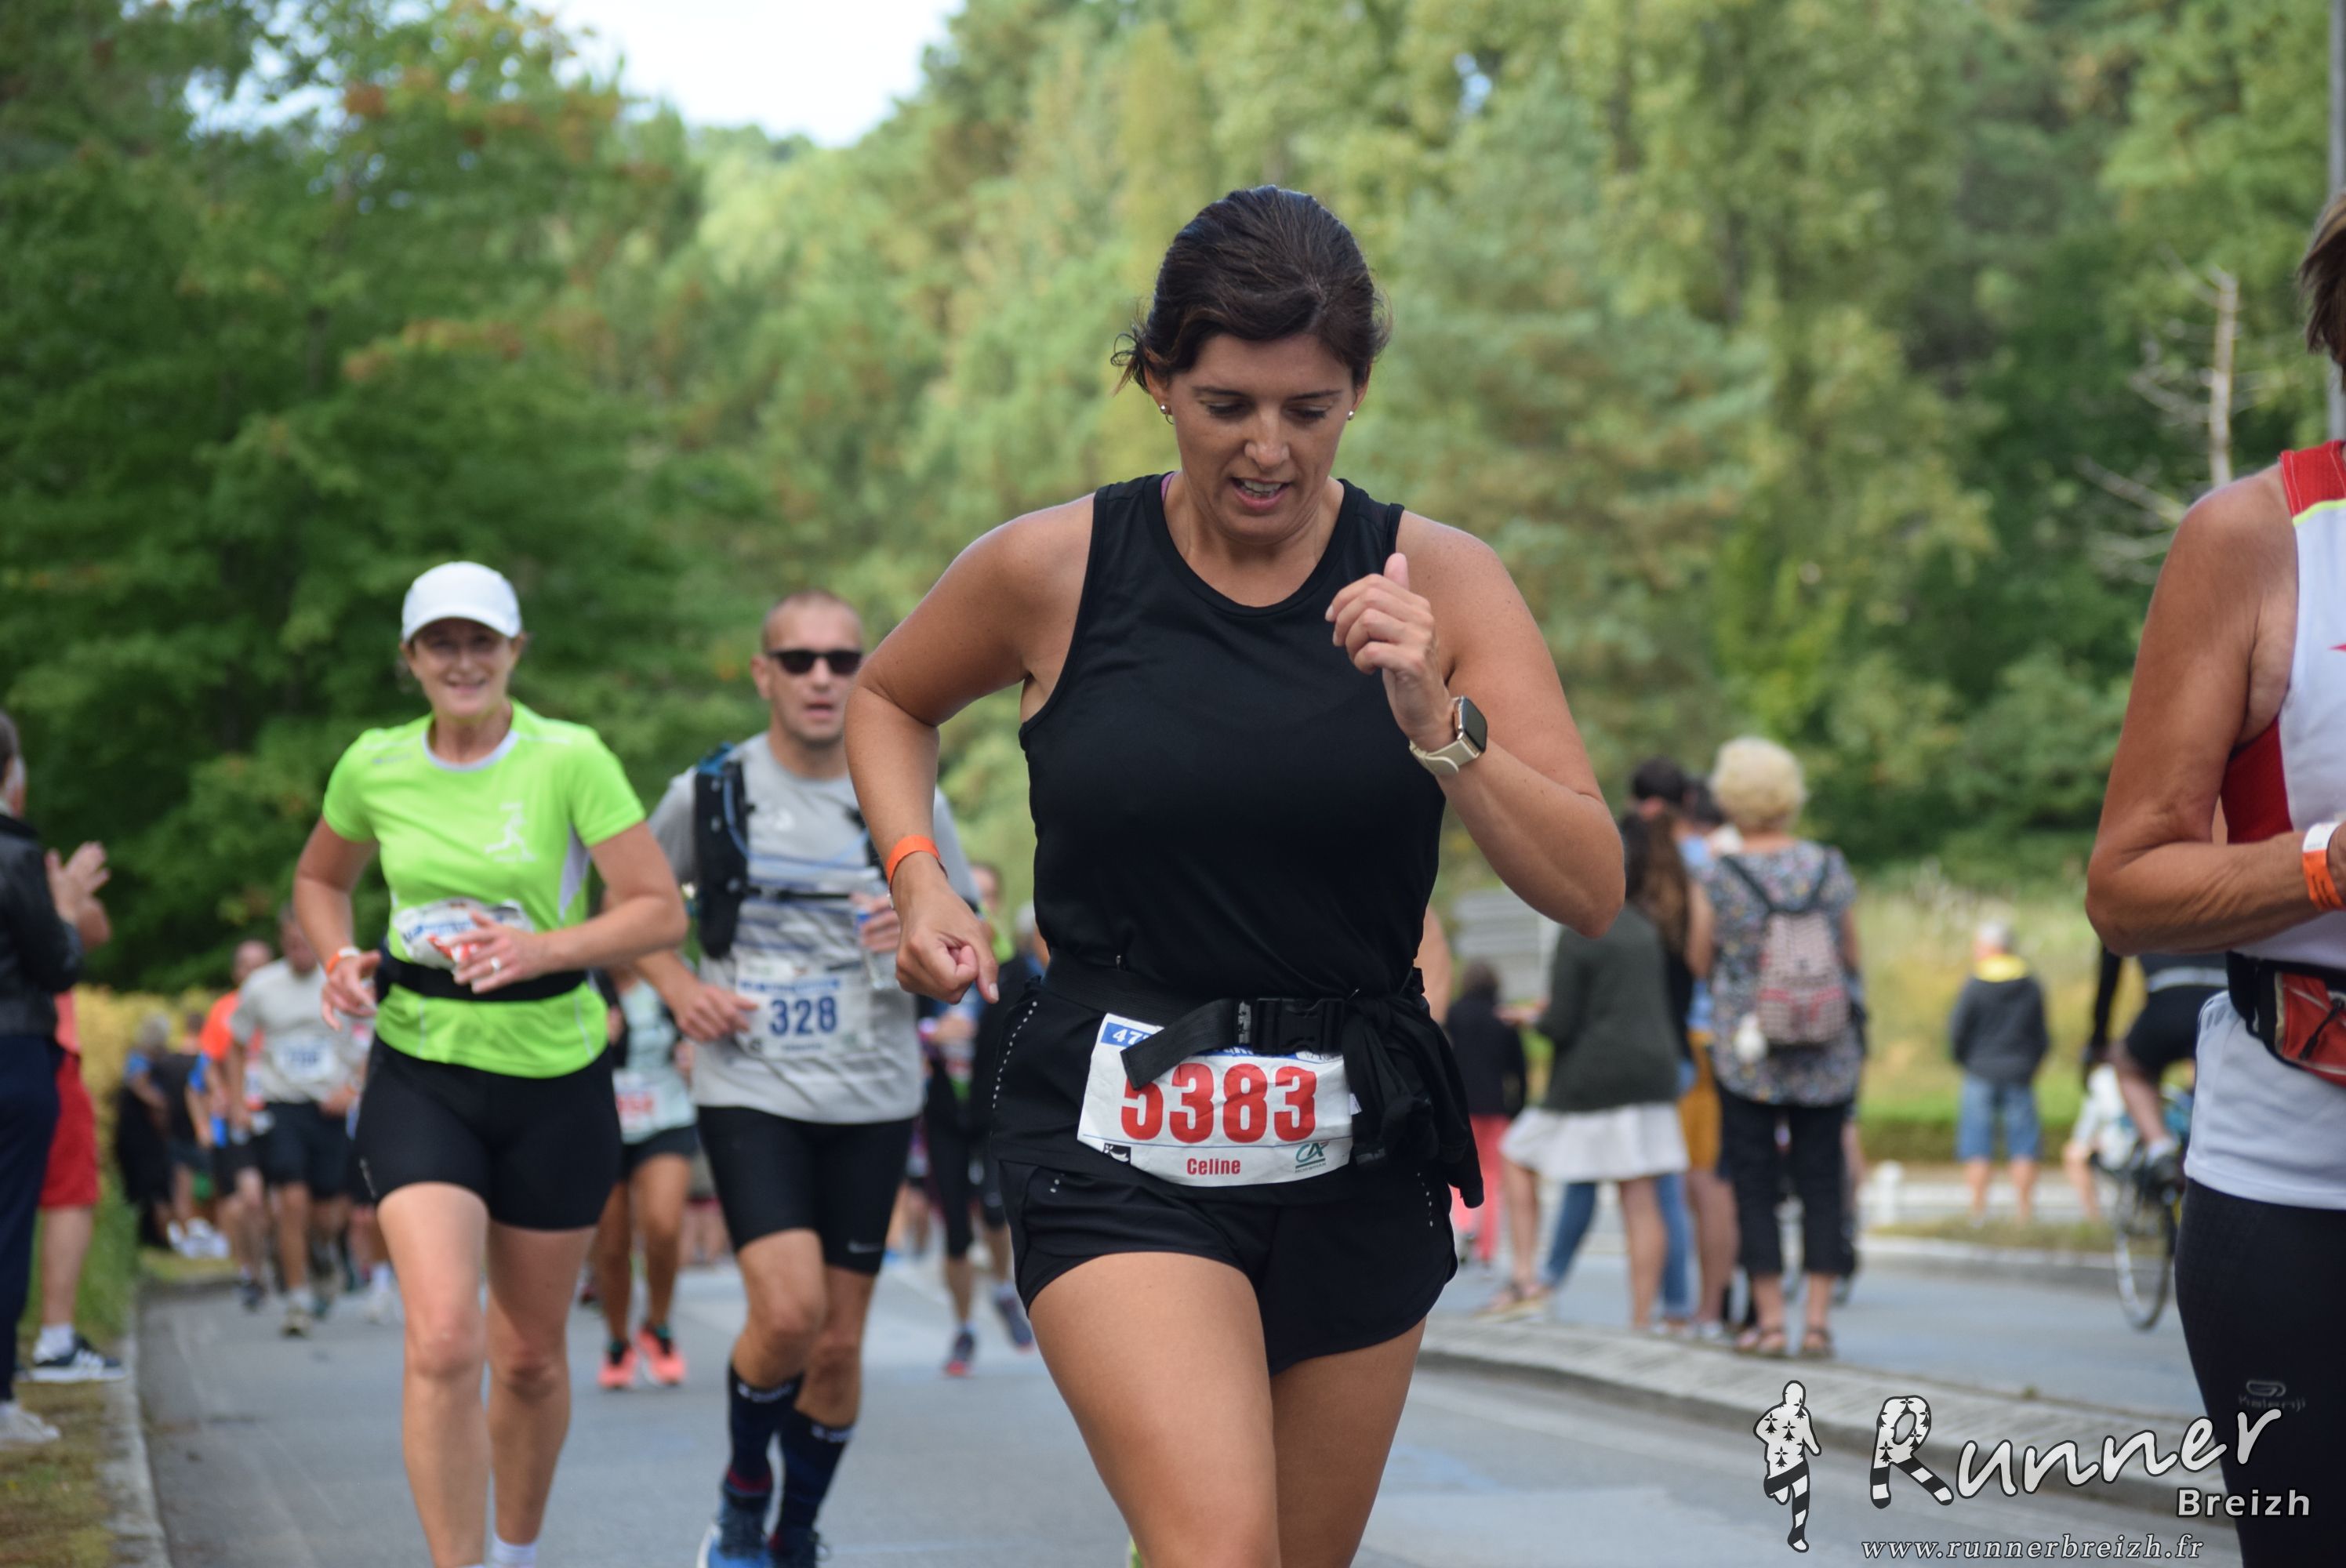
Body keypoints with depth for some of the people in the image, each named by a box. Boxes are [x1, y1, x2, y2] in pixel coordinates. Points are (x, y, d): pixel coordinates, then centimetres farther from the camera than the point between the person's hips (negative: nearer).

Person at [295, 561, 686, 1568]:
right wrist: (341, 961, -1)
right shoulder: (373, 766, 0)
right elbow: (319, 881, 19)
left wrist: (542, 948, -24)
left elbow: (661, 910, -10)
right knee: (444, 1340, -19)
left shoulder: (570, 759, -10)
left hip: (554, 1080, -1)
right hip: (419, 1076, 1)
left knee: (530, 1358, 12)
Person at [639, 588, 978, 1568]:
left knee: (838, 1344, 5)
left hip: (871, 1101, 2)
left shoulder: (909, 801, 3)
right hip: (750, 1093, -2)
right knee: (788, 1311, -19)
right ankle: (743, 1489, 10)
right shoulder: (710, 793, 0)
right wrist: (678, 988, -4)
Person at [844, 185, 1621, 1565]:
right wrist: (919, 877, 2)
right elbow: (889, 700, 18)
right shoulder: (1053, 573, -4)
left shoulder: (1436, 582, -3)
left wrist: (1440, 727, -21)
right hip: (1123, 1146, -3)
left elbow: (1591, 891, -7)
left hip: (1356, 1155, 3)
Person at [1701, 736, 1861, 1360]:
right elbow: (1853, 958, 7)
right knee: (1820, 1180, 8)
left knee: (1753, 1183, 5)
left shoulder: (1720, 877, -9)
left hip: (1747, 1055, -2)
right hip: (1829, 1057, 2)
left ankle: (1769, 1318, 4)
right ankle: (1818, 1319, 6)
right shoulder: (1830, 869, -2)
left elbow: (1700, 963, 0)